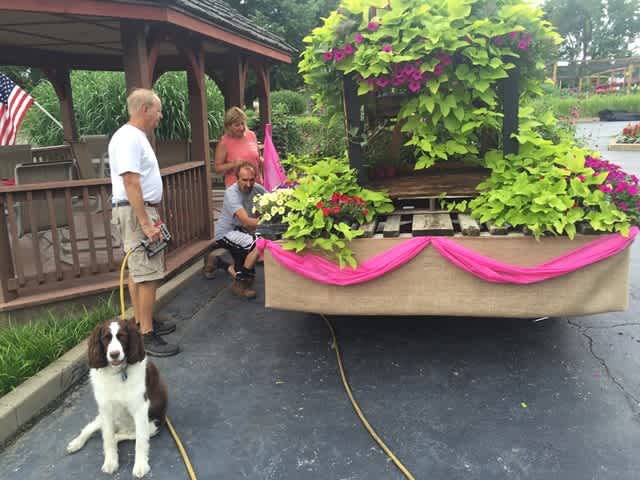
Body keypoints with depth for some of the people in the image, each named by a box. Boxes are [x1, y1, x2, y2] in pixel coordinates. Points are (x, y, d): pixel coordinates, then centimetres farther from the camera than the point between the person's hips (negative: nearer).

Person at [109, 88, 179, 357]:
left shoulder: (137, 137, 16)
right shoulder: (128, 138, -16)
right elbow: (131, 184, -23)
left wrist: (152, 217, 23)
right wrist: (146, 224, -25)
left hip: (143, 210, 11)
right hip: (134, 212, -11)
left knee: (138, 272, 16)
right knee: (147, 275, -9)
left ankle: (142, 322, 27)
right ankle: (147, 336, -4)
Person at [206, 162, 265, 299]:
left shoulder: (256, 188, -11)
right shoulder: (232, 193, -29)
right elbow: (246, 221, -40)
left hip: (241, 231, 7)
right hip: (226, 232, -7)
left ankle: (216, 261, 39)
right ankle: (239, 285, -15)